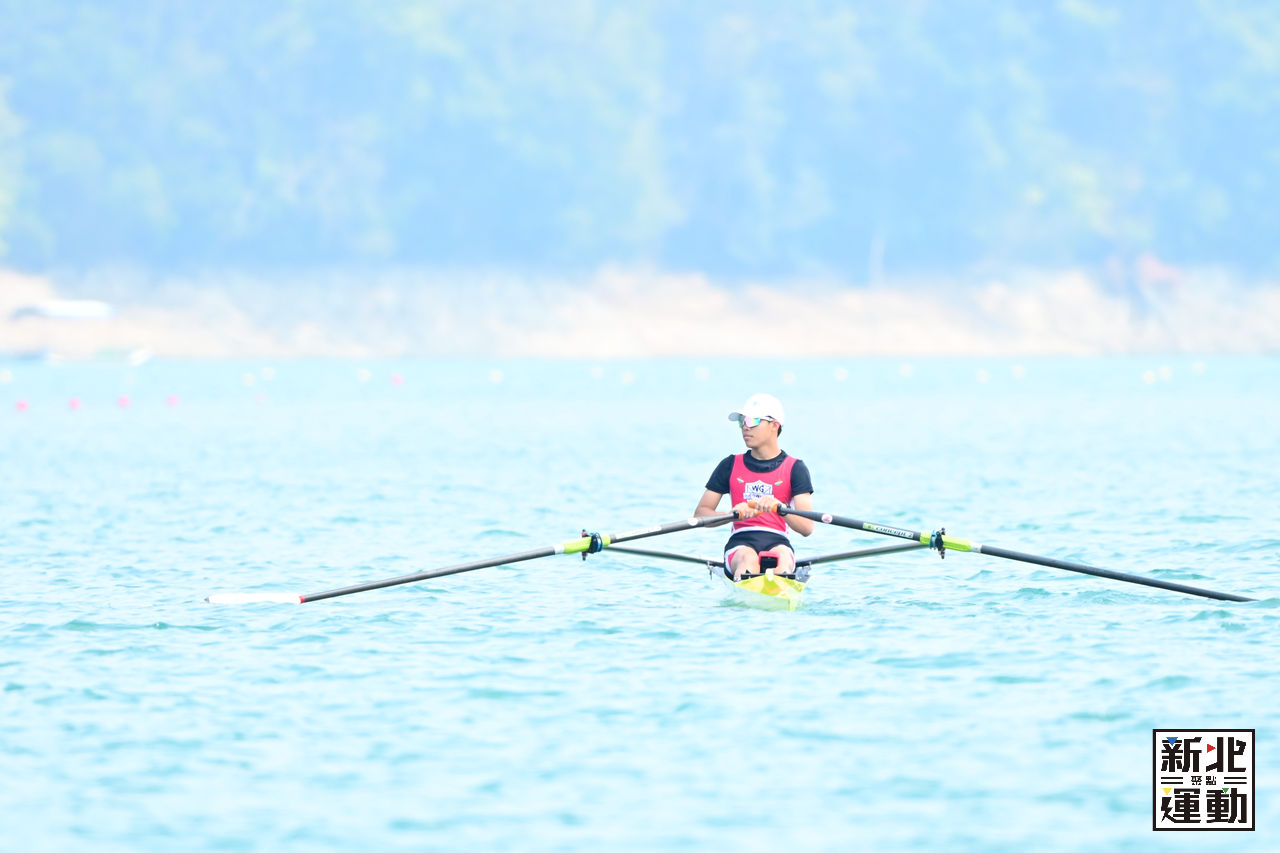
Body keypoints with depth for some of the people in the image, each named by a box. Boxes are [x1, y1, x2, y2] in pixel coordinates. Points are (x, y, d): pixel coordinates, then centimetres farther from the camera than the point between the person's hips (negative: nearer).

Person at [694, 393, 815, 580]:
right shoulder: (731, 466, 16)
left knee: (783, 556, -37)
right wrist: (734, 513, -13)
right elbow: (701, 513, 9)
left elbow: (807, 528, -2)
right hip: (740, 542, 0)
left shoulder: (794, 468, 10)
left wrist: (777, 507, -22)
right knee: (748, 558, -36)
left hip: (778, 542, 0)